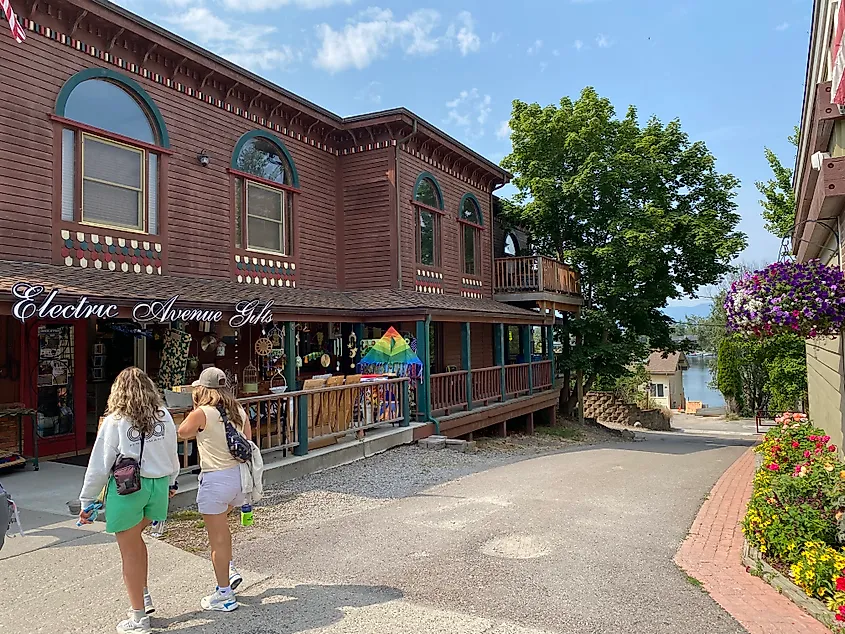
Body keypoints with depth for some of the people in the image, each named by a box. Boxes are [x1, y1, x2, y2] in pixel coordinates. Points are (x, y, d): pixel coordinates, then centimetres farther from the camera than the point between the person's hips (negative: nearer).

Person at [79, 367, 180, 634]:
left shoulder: (114, 422, -10)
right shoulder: (164, 417, 0)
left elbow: (99, 466, -7)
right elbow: (173, 455, 10)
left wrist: (87, 501, 4)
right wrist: (171, 482, 27)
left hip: (126, 489, -4)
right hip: (157, 485, 4)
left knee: (130, 551, 9)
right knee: (135, 539, 26)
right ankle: (144, 597, 27)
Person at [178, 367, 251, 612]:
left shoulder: (202, 414, -13)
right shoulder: (239, 411, 3)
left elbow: (182, 432, 5)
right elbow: (249, 442, 8)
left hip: (216, 479, -7)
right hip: (239, 475, 7)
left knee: (217, 538, 6)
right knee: (221, 525, 31)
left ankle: (224, 595, 16)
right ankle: (230, 569, 27)